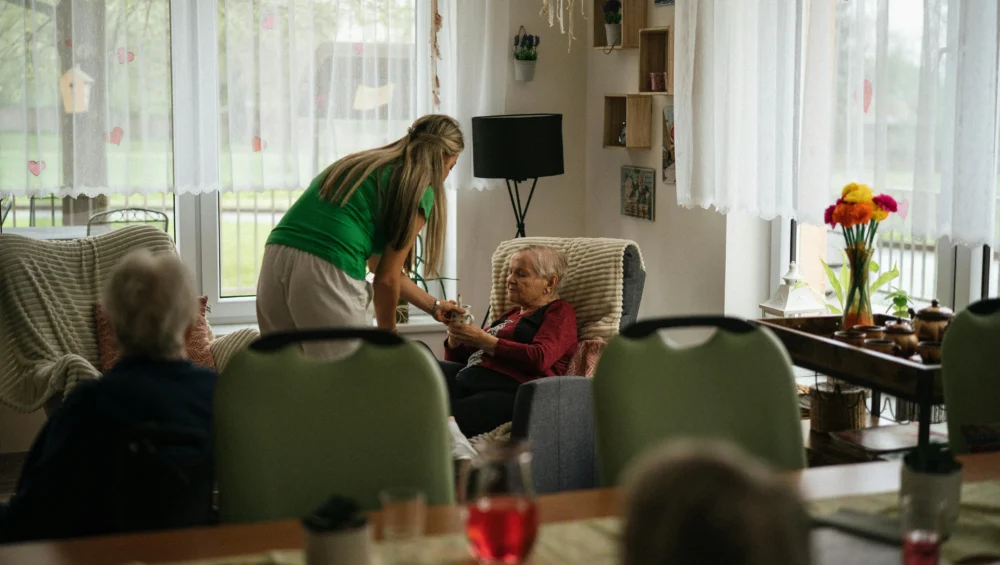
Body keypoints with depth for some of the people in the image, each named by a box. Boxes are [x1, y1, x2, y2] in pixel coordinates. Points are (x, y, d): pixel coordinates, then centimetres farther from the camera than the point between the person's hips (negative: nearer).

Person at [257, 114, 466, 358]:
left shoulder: (360, 164, 27)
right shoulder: (419, 190, 5)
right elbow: (387, 278, 4)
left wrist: (433, 306, 40)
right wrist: (389, 335, 21)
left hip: (275, 261, 8)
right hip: (325, 274, -8)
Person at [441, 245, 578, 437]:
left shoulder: (560, 312, 12)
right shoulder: (511, 314, 34)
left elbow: (540, 358, -10)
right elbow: (457, 358, 30)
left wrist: (484, 340, -8)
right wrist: (455, 338, 7)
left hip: (509, 390, -6)